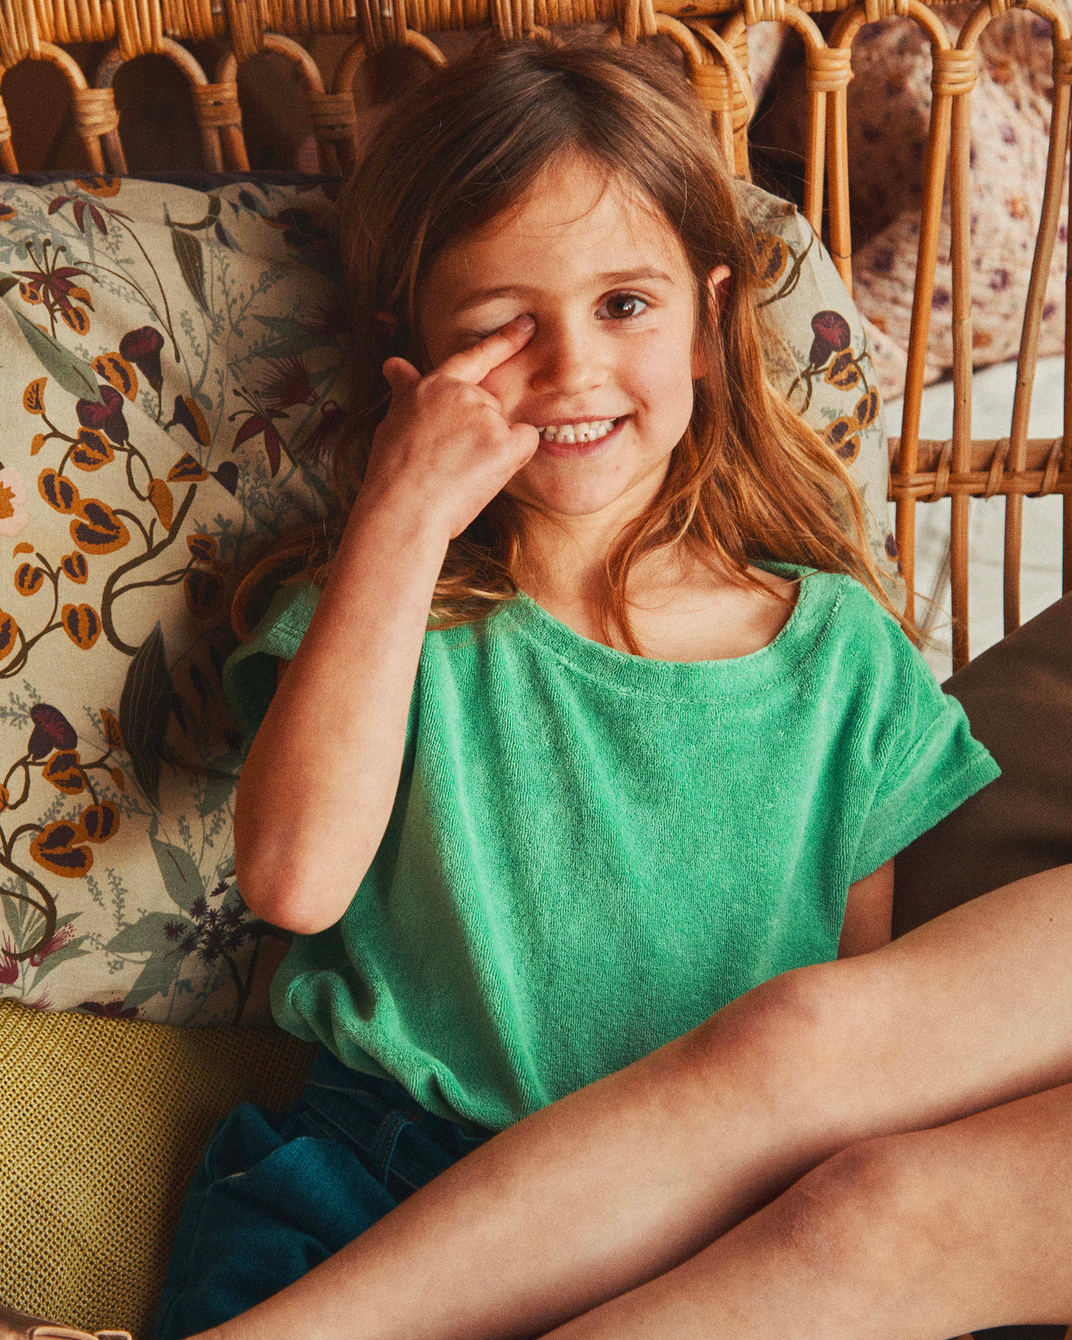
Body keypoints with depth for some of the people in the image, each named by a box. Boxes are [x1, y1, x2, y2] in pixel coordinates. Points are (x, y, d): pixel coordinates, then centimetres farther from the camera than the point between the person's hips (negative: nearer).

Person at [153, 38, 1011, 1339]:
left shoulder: (835, 648, 6)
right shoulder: (390, 602, 4)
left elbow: (873, 1007, 10)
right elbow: (295, 879, -14)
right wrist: (401, 518, -12)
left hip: (702, 1211, 3)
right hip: (380, 1171, -2)